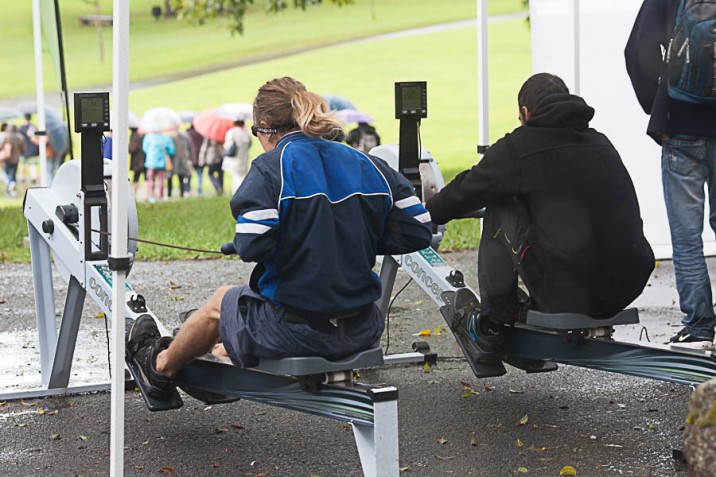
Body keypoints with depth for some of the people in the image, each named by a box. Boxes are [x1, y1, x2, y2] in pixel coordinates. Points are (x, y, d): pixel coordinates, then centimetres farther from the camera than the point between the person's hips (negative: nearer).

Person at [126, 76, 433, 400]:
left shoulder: (271, 168, -12)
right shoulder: (366, 165, 4)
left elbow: (252, 247, -23)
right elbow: (418, 232, 1)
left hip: (294, 331, -5)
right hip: (363, 332, 6)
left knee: (220, 302, 27)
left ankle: (162, 364, 52)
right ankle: (223, 351, 62)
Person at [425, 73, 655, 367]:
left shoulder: (518, 147, 1)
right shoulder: (601, 144, 18)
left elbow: (467, 189, 13)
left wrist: (426, 214, 35)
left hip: (565, 294, -6)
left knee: (499, 211, 14)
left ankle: (490, 327, 18)